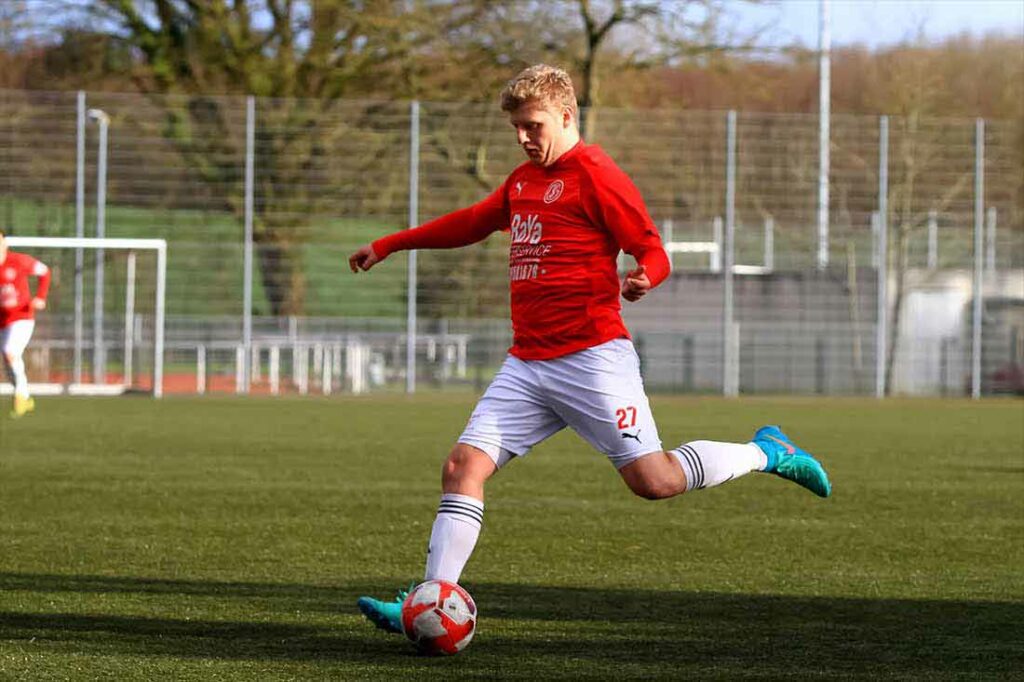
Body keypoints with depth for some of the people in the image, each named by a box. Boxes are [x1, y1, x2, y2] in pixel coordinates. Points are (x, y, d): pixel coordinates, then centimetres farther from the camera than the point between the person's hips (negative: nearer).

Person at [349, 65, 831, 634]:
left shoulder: (595, 175, -7)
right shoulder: (524, 181, 17)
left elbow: (654, 251, -10)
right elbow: (471, 224, 34)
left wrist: (642, 278, -34)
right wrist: (389, 246, 37)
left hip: (591, 357, -7)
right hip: (528, 363, 7)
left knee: (652, 479, -9)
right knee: (464, 466, -7)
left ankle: (766, 452, 14)